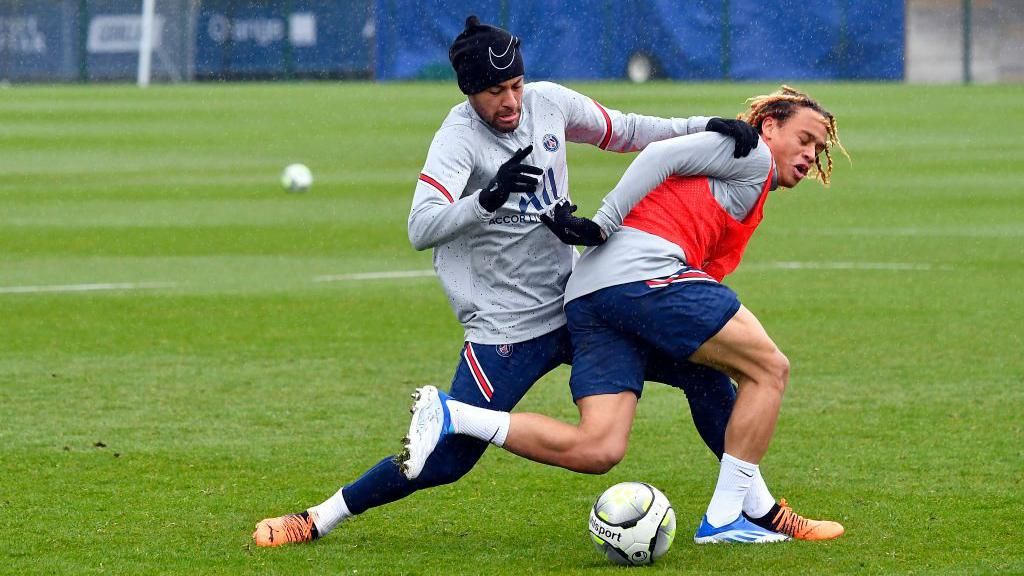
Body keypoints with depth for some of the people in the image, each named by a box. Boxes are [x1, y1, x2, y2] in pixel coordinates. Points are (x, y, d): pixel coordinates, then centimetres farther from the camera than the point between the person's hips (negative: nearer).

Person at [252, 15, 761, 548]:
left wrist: (703, 128, 5)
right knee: (448, 458, -12)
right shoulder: (458, 139, -17)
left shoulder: (547, 102, 0)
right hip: (506, 332, -6)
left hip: (579, 305, 6)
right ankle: (320, 518, 4)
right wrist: (490, 196, -47)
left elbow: (622, 132, 18)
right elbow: (421, 229, -32)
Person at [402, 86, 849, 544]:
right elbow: (661, 156, -4)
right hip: (641, 270, -9)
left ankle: (447, 415, -6)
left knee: (597, 450, -5)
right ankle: (725, 518, -3)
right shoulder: (750, 154, 8)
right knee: (769, 368, -3)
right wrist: (603, 223, -11)